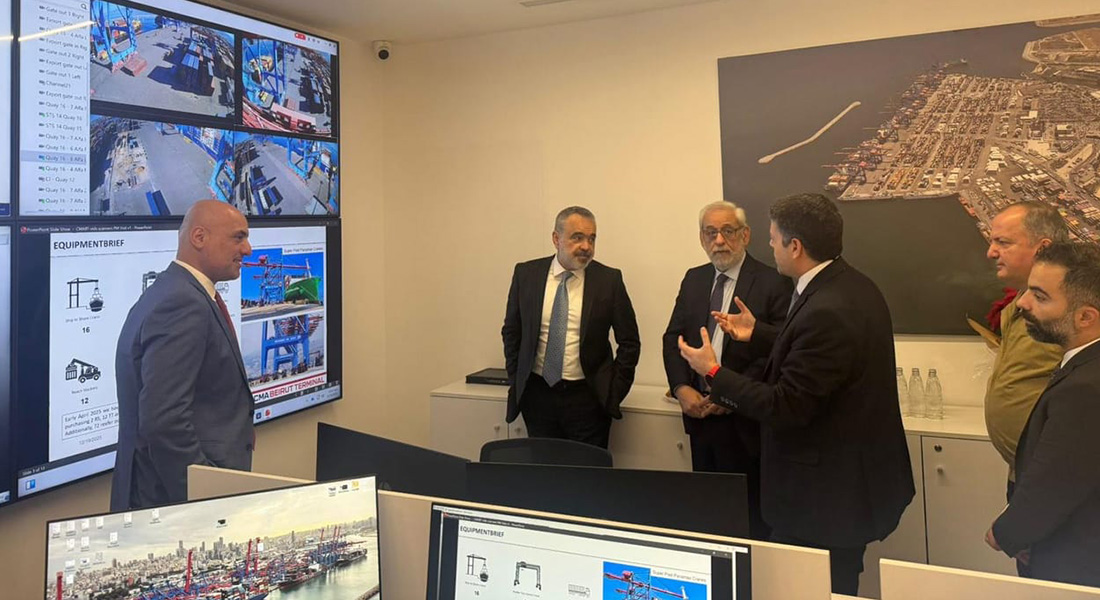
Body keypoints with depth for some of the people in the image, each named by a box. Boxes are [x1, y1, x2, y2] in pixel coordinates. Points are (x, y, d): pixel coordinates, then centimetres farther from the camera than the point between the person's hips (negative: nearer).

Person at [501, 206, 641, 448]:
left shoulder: (609, 280, -4)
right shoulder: (526, 274, 1)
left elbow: (629, 342, 2)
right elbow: (511, 332, 11)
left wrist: (614, 392, -1)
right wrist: (516, 381, 7)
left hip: (588, 399, -1)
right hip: (537, 395, 2)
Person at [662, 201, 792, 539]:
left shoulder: (773, 283, -7)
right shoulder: (693, 280, 11)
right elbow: (673, 337, 10)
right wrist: (681, 388, -5)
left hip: (745, 418, -5)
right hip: (699, 411, 5)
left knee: (751, 519, 2)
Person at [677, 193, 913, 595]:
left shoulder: (825, 311, -28)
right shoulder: (853, 286, 3)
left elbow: (786, 407, -25)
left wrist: (714, 372, -16)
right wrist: (757, 333, 22)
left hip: (825, 492, -10)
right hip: (856, 473, 10)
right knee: (839, 584, 23)